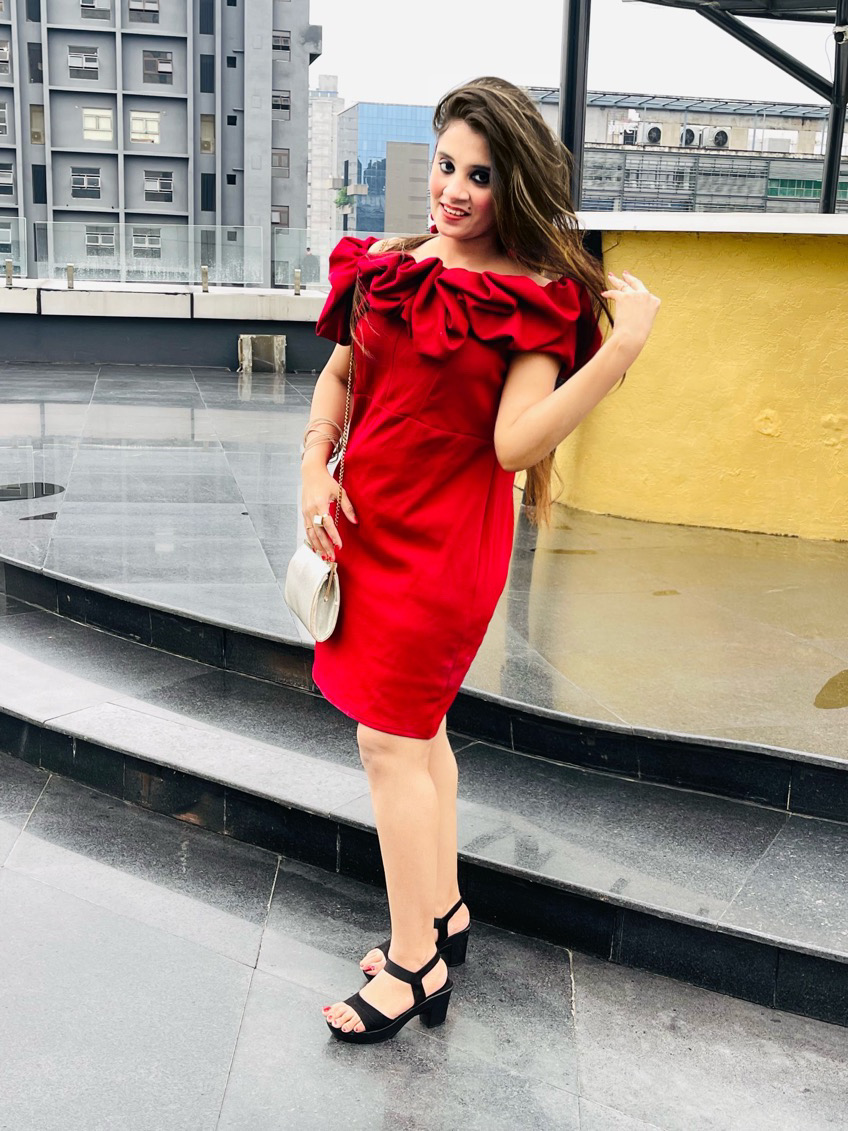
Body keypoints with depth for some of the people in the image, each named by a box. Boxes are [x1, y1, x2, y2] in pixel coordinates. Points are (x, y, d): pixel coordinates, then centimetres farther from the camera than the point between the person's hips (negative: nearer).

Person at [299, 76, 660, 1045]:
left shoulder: (536, 298, -11)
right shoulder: (390, 263, 6)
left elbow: (514, 444, -21)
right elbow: (340, 374, 13)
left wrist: (623, 348, -29)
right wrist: (315, 469, -2)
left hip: (444, 538, -6)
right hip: (365, 521, 7)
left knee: (392, 741, -2)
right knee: (418, 727, 17)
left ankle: (414, 964, 15)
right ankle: (443, 912, 36)